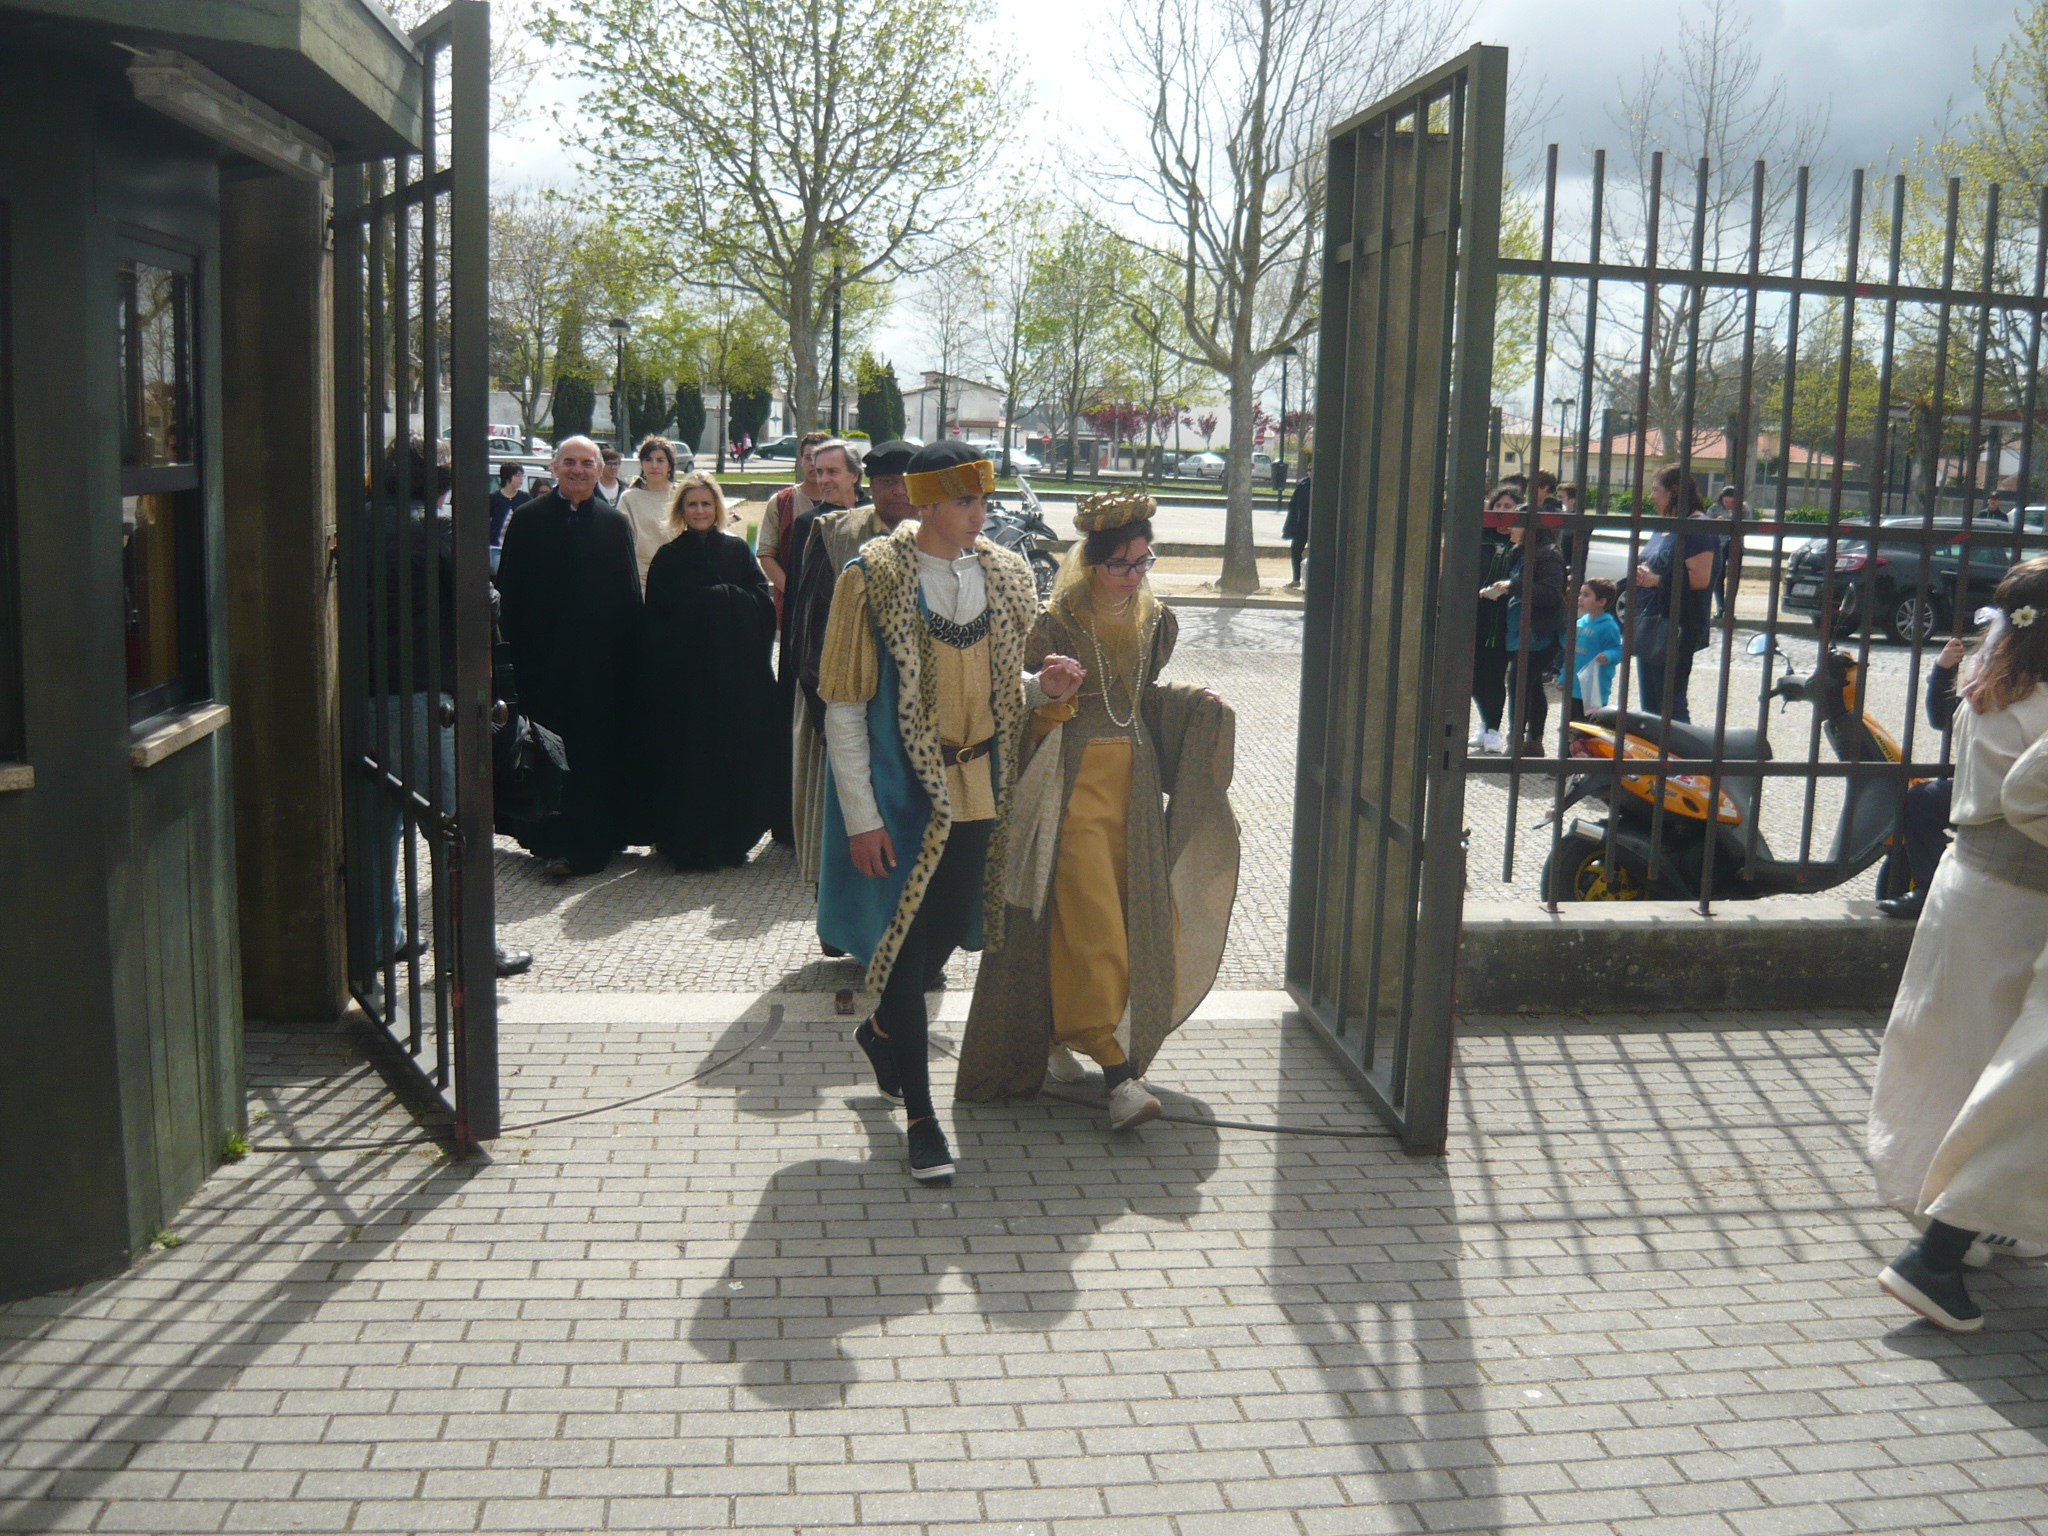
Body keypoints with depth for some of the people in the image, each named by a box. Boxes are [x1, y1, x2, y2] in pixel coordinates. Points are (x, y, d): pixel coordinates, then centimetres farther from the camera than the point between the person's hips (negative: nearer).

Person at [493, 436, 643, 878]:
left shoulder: (615, 522, 8)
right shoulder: (528, 520, 4)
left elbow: (630, 594, 8)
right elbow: (509, 591, 2)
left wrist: (629, 651, 1)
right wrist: (515, 649, -6)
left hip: (602, 658, 1)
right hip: (545, 657, -1)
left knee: (600, 751, 4)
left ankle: (595, 838, 14)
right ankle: (557, 842, 5)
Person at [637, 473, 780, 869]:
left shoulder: (738, 550, 9)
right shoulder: (667, 557, 7)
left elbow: (764, 602, 2)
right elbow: (655, 620, 3)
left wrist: (725, 599, -10)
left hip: (736, 670, 1)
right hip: (682, 671, -1)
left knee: (734, 751, 0)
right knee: (685, 755, -2)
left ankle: (730, 840, 10)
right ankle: (686, 843, 5)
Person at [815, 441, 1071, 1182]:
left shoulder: (1006, 577, 5)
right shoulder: (872, 580, -11)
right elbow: (843, 709, -10)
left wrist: (1044, 688, -6)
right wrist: (861, 817, -13)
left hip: (976, 788, 5)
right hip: (902, 793, -5)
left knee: (950, 928, 13)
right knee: (904, 941, 1)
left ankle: (882, 1031, 44)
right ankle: (920, 1115, 14)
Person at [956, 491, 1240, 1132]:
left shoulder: (1157, 622, 10)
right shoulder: (1056, 624, -7)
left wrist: (1198, 706, 8)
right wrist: (1048, 699, -25)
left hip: (1134, 777, 6)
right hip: (1072, 778, -6)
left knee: (1134, 915, 8)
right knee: (1089, 920, -10)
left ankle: (1056, 1033, 28)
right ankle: (1117, 1073, -10)